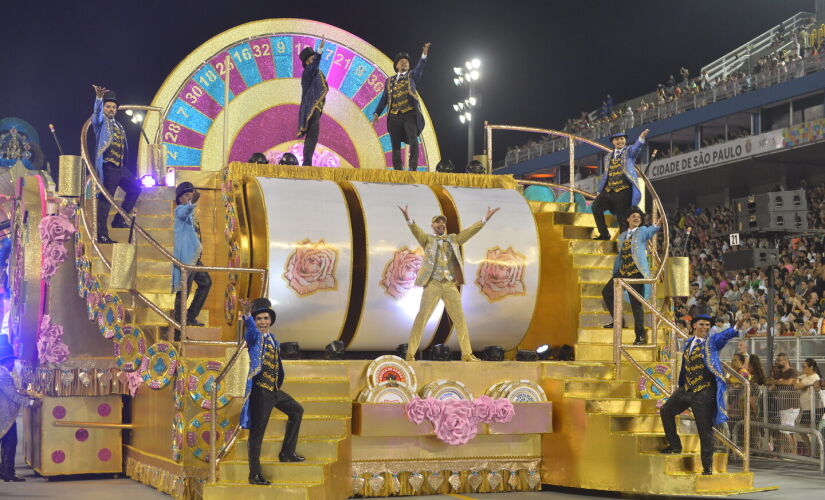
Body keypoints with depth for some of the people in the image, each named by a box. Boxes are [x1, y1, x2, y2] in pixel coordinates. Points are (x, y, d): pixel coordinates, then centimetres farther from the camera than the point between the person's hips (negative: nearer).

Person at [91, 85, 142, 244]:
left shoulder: (119, 126, 21)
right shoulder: (101, 121, 1)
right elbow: (97, 113, -22)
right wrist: (99, 98, -41)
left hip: (120, 167, 8)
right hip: (107, 167, -8)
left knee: (135, 188, 14)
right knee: (105, 199, -10)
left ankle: (119, 220, 18)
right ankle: (102, 234, -11)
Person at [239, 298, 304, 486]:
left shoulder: (273, 339, 14)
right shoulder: (255, 336, -8)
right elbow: (251, 328, -33)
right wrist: (247, 315, -53)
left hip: (274, 390, 8)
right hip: (260, 390, -8)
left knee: (296, 410, 22)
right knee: (257, 432, -6)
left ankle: (287, 452, 29)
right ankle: (255, 474, -1)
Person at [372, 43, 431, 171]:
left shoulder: (411, 76, 14)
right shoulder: (389, 81, 18)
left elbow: (419, 68, -5)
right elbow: (384, 98, 16)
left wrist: (424, 54, -22)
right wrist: (377, 113, 6)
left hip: (409, 114, -2)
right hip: (394, 116, 3)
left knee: (413, 138, -19)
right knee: (395, 145, 2)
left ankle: (413, 167, -20)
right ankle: (398, 170, 7)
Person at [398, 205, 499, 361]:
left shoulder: (453, 239, 17)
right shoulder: (427, 239, 6)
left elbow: (470, 231, 10)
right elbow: (416, 231, -11)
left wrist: (485, 219, -2)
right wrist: (408, 219, -31)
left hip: (451, 285, 3)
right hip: (433, 284, -3)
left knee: (459, 318, 3)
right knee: (421, 317, -6)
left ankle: (467, 354, 8)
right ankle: (410, 353, -4)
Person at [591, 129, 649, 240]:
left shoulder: (629, 151, 7)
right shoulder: (608, 157, 22)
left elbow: (636, 147, -16)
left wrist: (641, 137, -38)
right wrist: (600, 191, 20)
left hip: (624, 190, -5)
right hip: (608, 190, 5)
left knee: (622, 218, -6)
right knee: (596, 206, -13)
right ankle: (604, 234, -4)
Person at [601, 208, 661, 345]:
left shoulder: (642, 231, 2)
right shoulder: (622, 236, 19)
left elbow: (650, 231, -22)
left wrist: (657, 225, -45)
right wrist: (615, 274, 22)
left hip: (636, 272, -7)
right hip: (623, 271, 7)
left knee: (636, 303, -8)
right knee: (606, 292, 11)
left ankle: (640, 336, -5)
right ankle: (617, 320, 25)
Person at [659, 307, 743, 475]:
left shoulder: (712, 341, -6)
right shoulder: (688, 343, 12)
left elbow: (724, 336, -28)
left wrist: (735, 329, -49)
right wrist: (680, 387, 28)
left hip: (704, 393, -7)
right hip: (686, 390, 7)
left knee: (705, 429, -4)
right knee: (666, 411, 17)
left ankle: (707, 467, 5)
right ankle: (675, 446, 34)